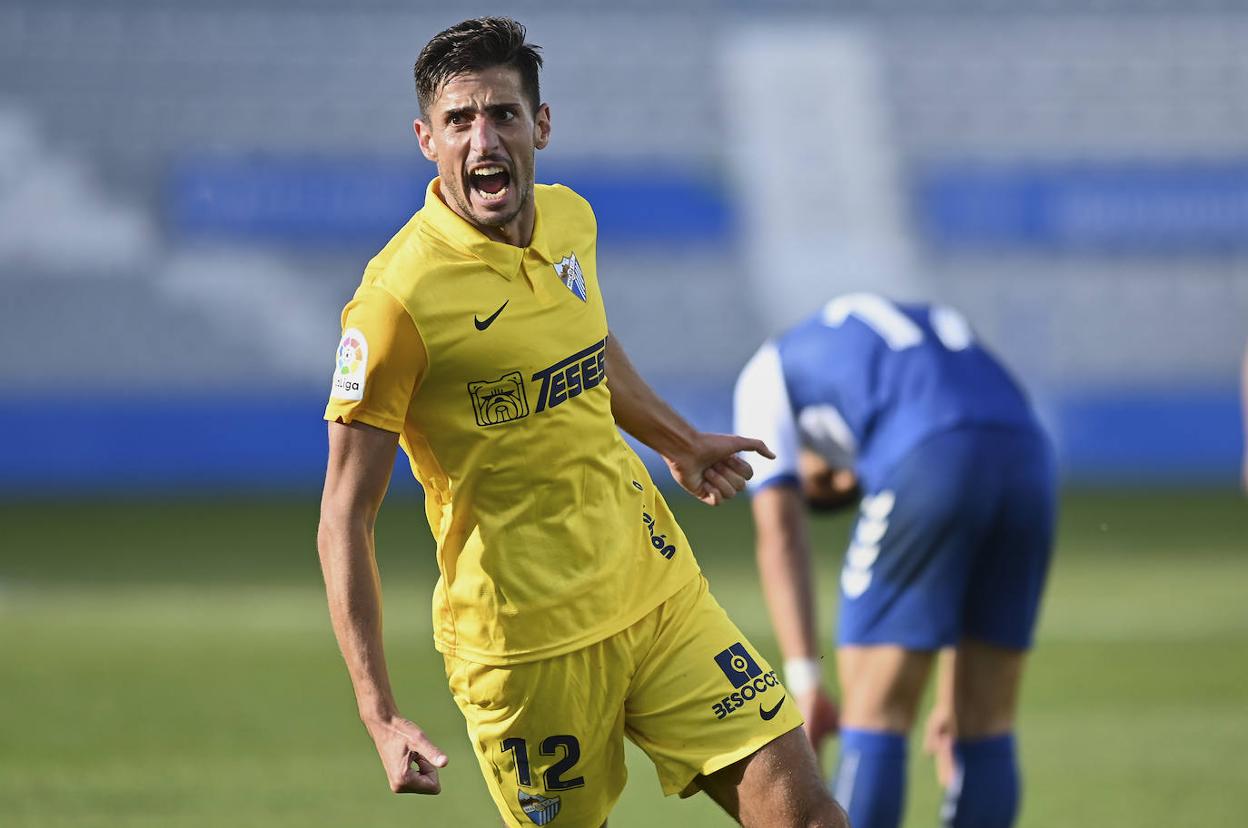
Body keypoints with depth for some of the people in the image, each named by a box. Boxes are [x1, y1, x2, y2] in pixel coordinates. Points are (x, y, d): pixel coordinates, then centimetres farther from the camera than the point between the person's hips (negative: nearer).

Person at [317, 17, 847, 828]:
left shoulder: (569, 220, 2)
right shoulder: (397, 300, -18)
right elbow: (345, 518, -16)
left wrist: (678, 441, 41)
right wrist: (379, 715, -22)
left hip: (660, 588, 6)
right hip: (526, 637, -6)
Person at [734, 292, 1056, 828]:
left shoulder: (768, 376, 28)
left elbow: (779, 537, 12)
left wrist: (804, 682, 5)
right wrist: (953, 699, 34)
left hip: (924, 463, -5)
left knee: (872, 721, 3)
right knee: (987, 729, 13)